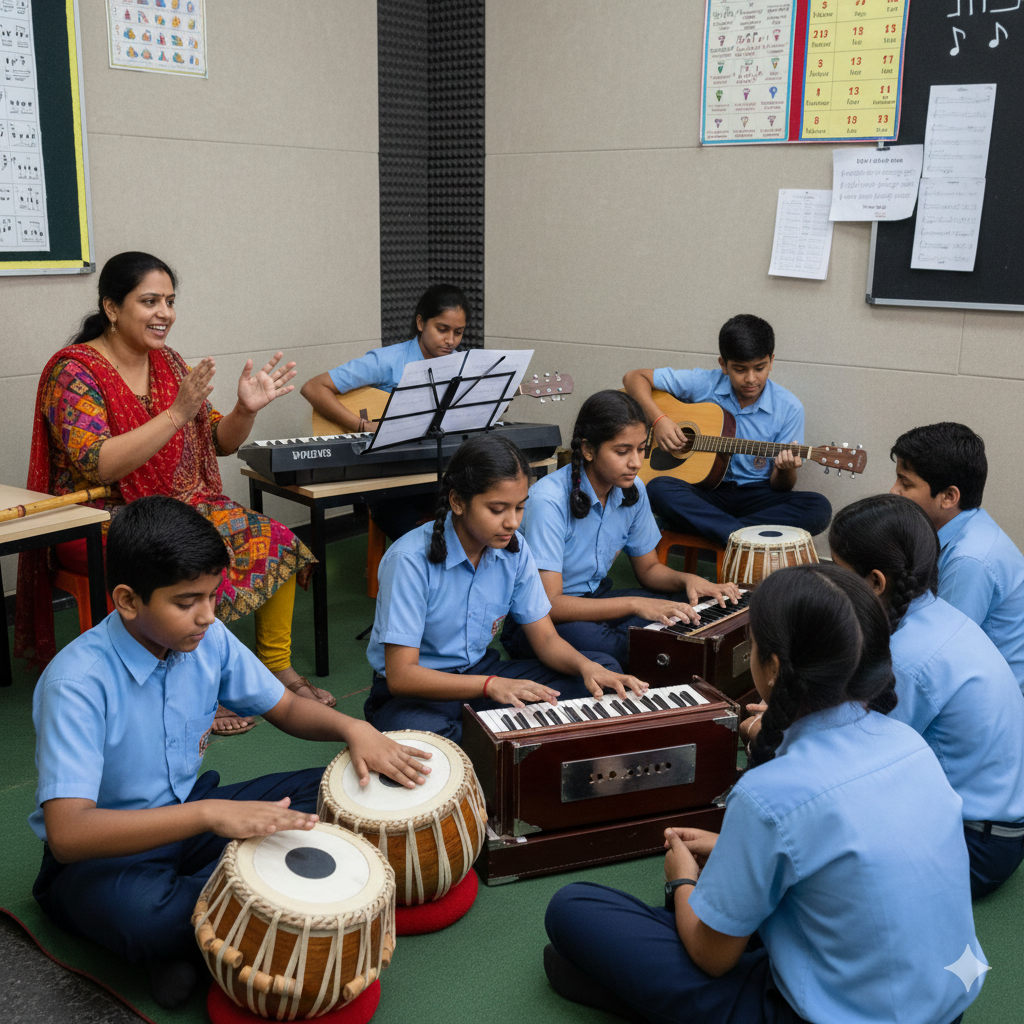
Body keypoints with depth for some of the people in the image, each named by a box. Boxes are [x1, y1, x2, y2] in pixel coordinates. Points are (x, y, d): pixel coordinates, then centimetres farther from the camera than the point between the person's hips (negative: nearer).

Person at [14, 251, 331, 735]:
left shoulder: (167, 362, 8)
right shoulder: (73, 371, -11)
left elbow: (219, 443, 10)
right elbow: (97, 465, -25)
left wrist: (246, 410, -12)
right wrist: (177, 413, -31)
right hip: (104, 521, -6)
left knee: (279, 544, -11)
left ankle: (277, 667, 3)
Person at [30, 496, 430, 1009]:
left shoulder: (208, 639, -8)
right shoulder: (76, 682, -27)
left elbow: (285, 707, 7)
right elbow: (67, 833, -36)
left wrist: (351, 728, -15)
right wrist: (210, 813, -45)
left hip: (190, 811, 7)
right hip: (104, 852, -6)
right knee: (148, 921, -40)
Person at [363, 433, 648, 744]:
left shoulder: (514, 549, -4)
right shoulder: (411, 560, -23)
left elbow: (545, 638, 2)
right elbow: (400, 675, -26)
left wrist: (586, 667, -21)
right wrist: (491, 685, -38)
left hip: (481, 671, 6)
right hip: (419, 692, -6)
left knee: (603, 670, -7)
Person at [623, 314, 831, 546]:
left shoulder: (788, 408, -3)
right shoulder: (702, 384, -3)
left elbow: (780, 487, 0)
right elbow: (634, 377, 2)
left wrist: (786, 471, -25)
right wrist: (658, 420, -15)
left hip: (755, 496, 0)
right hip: (704, 491, 0)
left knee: (818, 508, -28)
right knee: (658, 488, -34)